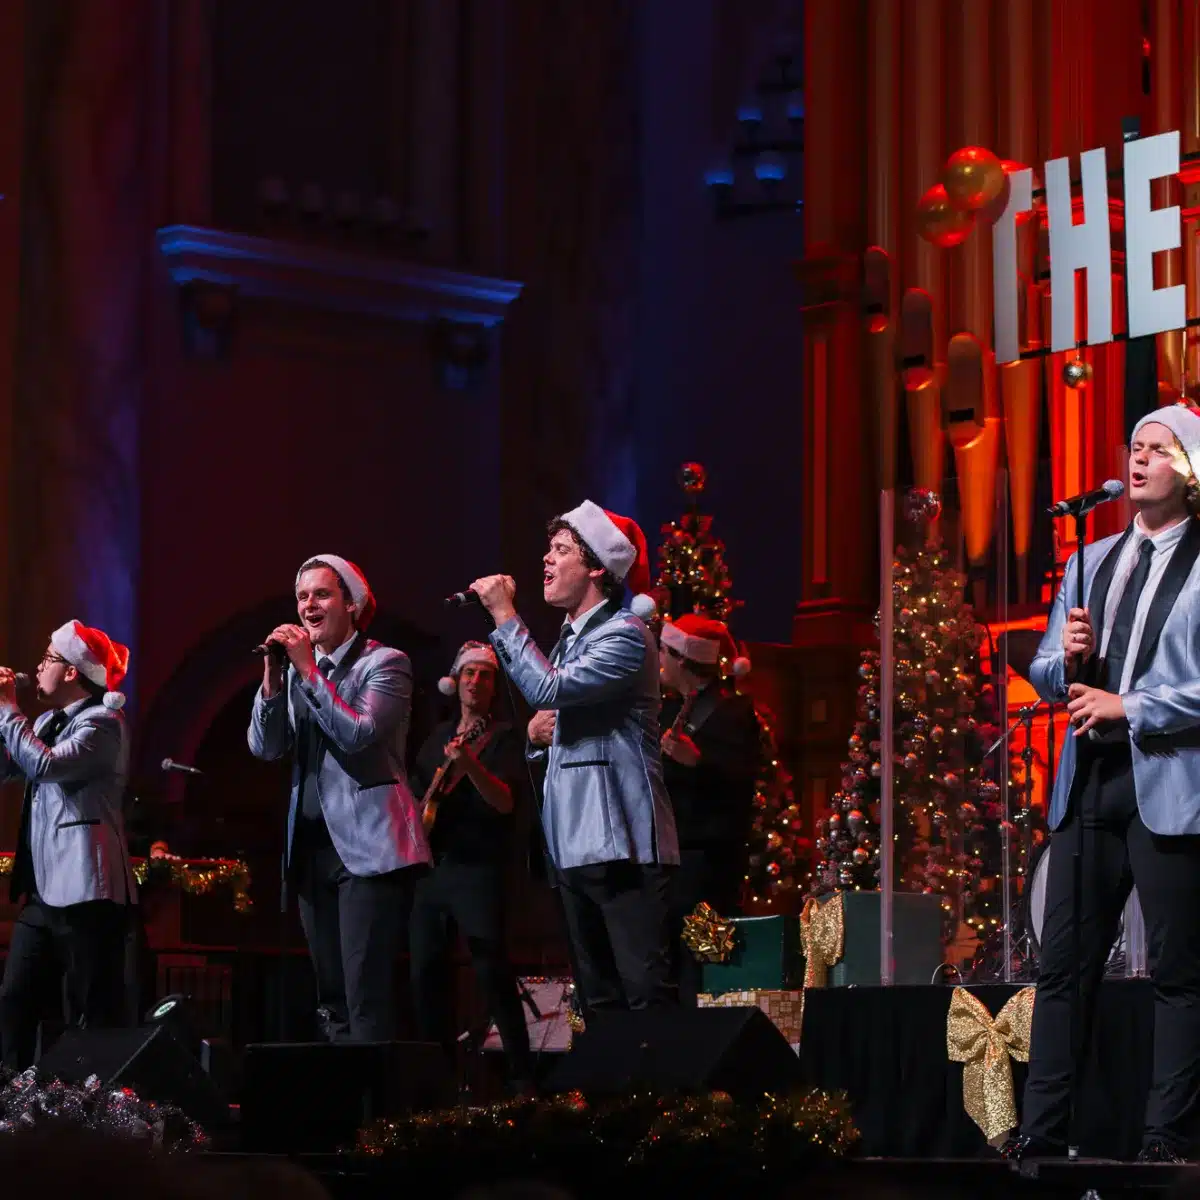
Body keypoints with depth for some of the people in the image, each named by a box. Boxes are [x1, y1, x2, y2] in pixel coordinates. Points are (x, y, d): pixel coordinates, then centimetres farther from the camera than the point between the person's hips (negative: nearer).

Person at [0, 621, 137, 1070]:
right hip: (42, 890, 9)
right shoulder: (49, 722, 18)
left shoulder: (103, 722, -8)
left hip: (86, 892, -9)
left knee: (92, 1017, -7)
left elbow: (45, 765, -22)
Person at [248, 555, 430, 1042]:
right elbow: (266, 747, 6)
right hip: (312, 847, 7)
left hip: (367, 847, -7)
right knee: (331, 998, 9)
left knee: (366, 998, -15)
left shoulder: (385, 663, -3)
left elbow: (359, 735, -18)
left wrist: (309, 670, -16)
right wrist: (273, 674, -5)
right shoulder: (299, 669, 15)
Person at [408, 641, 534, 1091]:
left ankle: (522, 1078, -14)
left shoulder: (503, 737, 0)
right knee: (425, 971, 3)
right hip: (430, 864, 6)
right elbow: (415, 790, 27)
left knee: (491, 970, -16)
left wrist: (470, 764, -28)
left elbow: (505, 801, -13)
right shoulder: (438, 737, 18)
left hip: (477, 867, -6)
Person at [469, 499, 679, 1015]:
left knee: (646, 993, -16)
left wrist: (505, 616, -11)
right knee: (598, 998, 9)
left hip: (619, 841, -9)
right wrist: (536, 734, 5)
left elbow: (551, 689, -20)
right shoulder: (568, 639, 21)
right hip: (572, 843, 9)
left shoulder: (624, 634, -7)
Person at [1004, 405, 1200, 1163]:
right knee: (1063, 966, 6)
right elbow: (1048, 676, 19)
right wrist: (1068, 659, -2)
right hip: (1088, 786, 6)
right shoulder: (1091, 563, 18)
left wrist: (1130, 706, -15)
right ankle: (1041, 1134, 9)